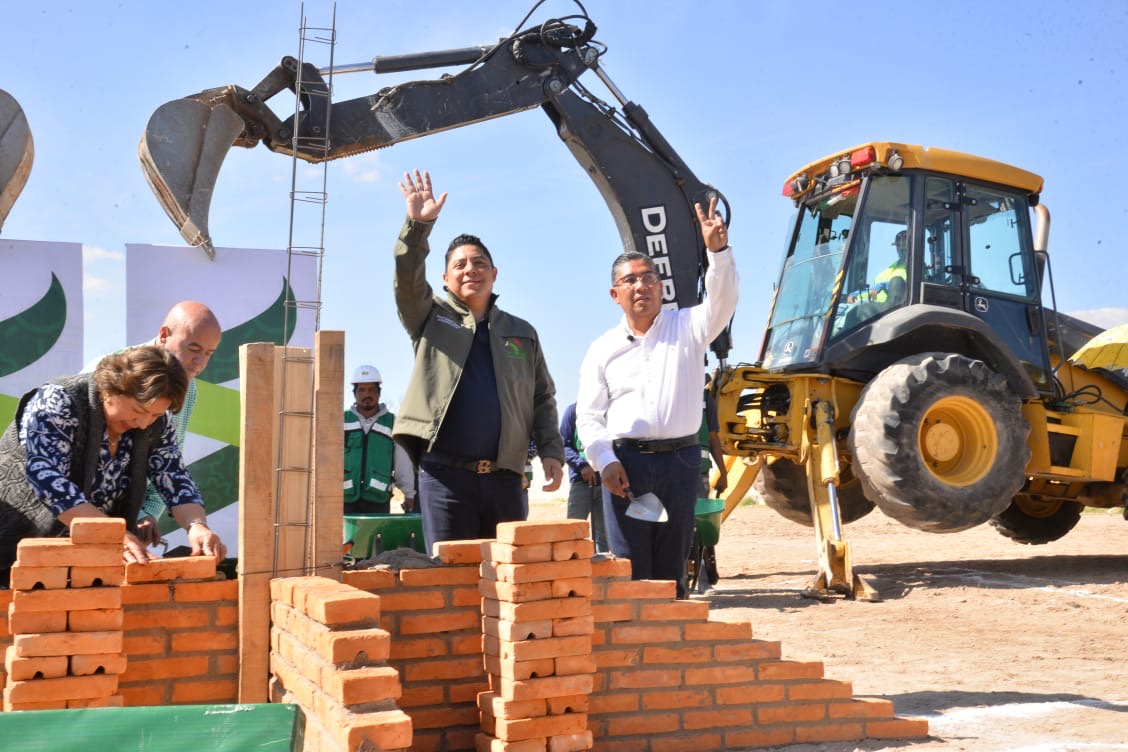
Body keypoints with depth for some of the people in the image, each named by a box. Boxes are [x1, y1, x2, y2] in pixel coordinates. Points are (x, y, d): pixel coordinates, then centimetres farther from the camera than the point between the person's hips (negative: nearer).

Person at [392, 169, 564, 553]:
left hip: (504, 478, 3)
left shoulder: (522, 333, 16)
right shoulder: (431, 319, 11)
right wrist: (418, 225, -20)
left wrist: (551, 451, 2)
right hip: (445, 475, -2)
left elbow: (542, 399, 15)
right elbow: (407, 280, -8)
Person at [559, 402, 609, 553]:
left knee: (602, 535, 3)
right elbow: (564, 445, 2)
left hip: (605, 481, 2)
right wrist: (581, 465, -13)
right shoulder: (574, 410, 5)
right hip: (580, 480, -2)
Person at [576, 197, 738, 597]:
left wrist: (718, 250, -29)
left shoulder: (688, 328, 8)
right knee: (631, 571, -1)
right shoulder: (603, 349, 10)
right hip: (626, 462, 0)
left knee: (671, 568, 8)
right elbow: (588, 415, 6)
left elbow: (722, 300, -12)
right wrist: (604, 461, -9)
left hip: (681, 459, 0)